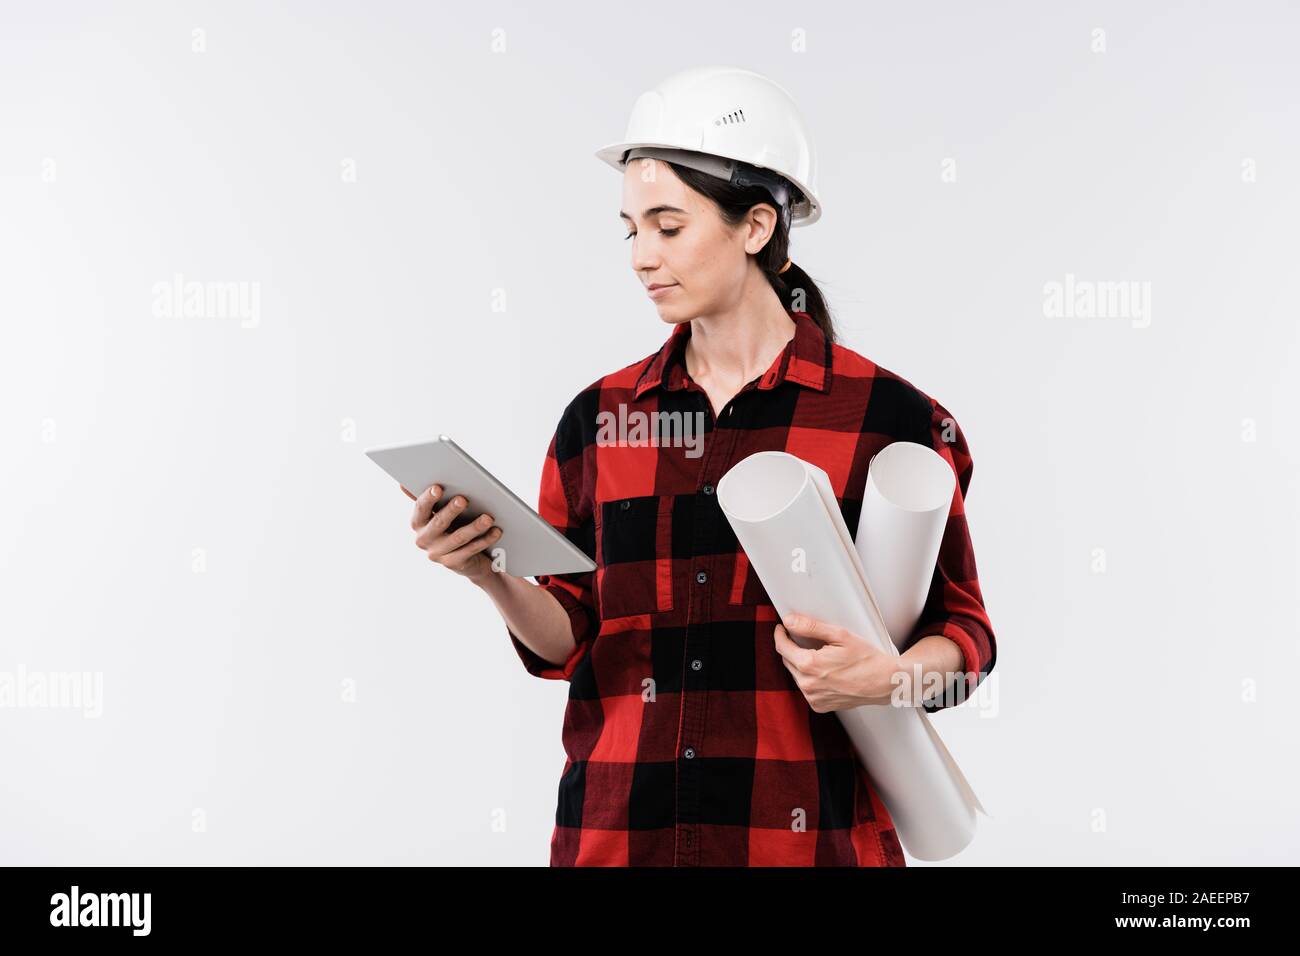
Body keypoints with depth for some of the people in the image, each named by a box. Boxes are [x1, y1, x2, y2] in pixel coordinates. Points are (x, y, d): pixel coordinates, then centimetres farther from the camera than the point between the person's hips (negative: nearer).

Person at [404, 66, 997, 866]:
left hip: (807, 835, -3)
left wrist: (889, 677, -19)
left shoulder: (887, 418, -4)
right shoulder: (598, 419, 6)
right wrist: (494, 576, -10)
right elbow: (572, 639, 7)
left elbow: (965, 635, 0)